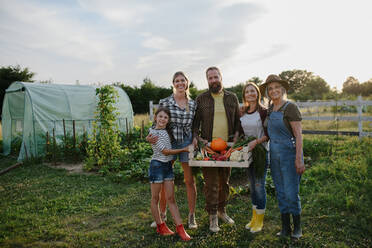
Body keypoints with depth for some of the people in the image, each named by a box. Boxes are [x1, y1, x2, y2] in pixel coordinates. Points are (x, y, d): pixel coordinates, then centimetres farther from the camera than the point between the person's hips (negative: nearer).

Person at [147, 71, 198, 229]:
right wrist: (151, 136, -14)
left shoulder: (193, 104, 5)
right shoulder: (164, 102, -1)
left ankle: (191, 216, 22)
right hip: (168, 143, -1)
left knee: (190, 181, 7)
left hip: (187, 143, 1)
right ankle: (162, 214, 26)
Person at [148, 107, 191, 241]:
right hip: (157, 165, -6)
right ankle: (160, 226, 20)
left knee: (171, 198, 6)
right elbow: (165, 151, -15)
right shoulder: (153, 133, -12)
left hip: (168, 165, 7)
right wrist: (184, 149, -12)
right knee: (155, 198, 8)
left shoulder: (167, 131, 10)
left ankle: (180, 228, 7)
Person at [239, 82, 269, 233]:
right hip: (247, 151, 6)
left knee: (259, 185, -2)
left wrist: (256, 141, -25)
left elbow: (268, 134, -13)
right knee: (252, 185, 14)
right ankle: (254, 217, 27)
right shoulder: (243, 112, 9)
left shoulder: (263, 111, -8)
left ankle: (260, 221, 13)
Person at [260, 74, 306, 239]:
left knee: (291, 193, -2)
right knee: (281, 193, 12)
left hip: (289, 153, -6)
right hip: (274, 154, 7)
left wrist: (299, 159, -19)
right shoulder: (270, 109, 10)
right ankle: (285, 228, 24)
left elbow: (298, 135, -14)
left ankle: (297, 227, 19)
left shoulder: (290, 107, -10)